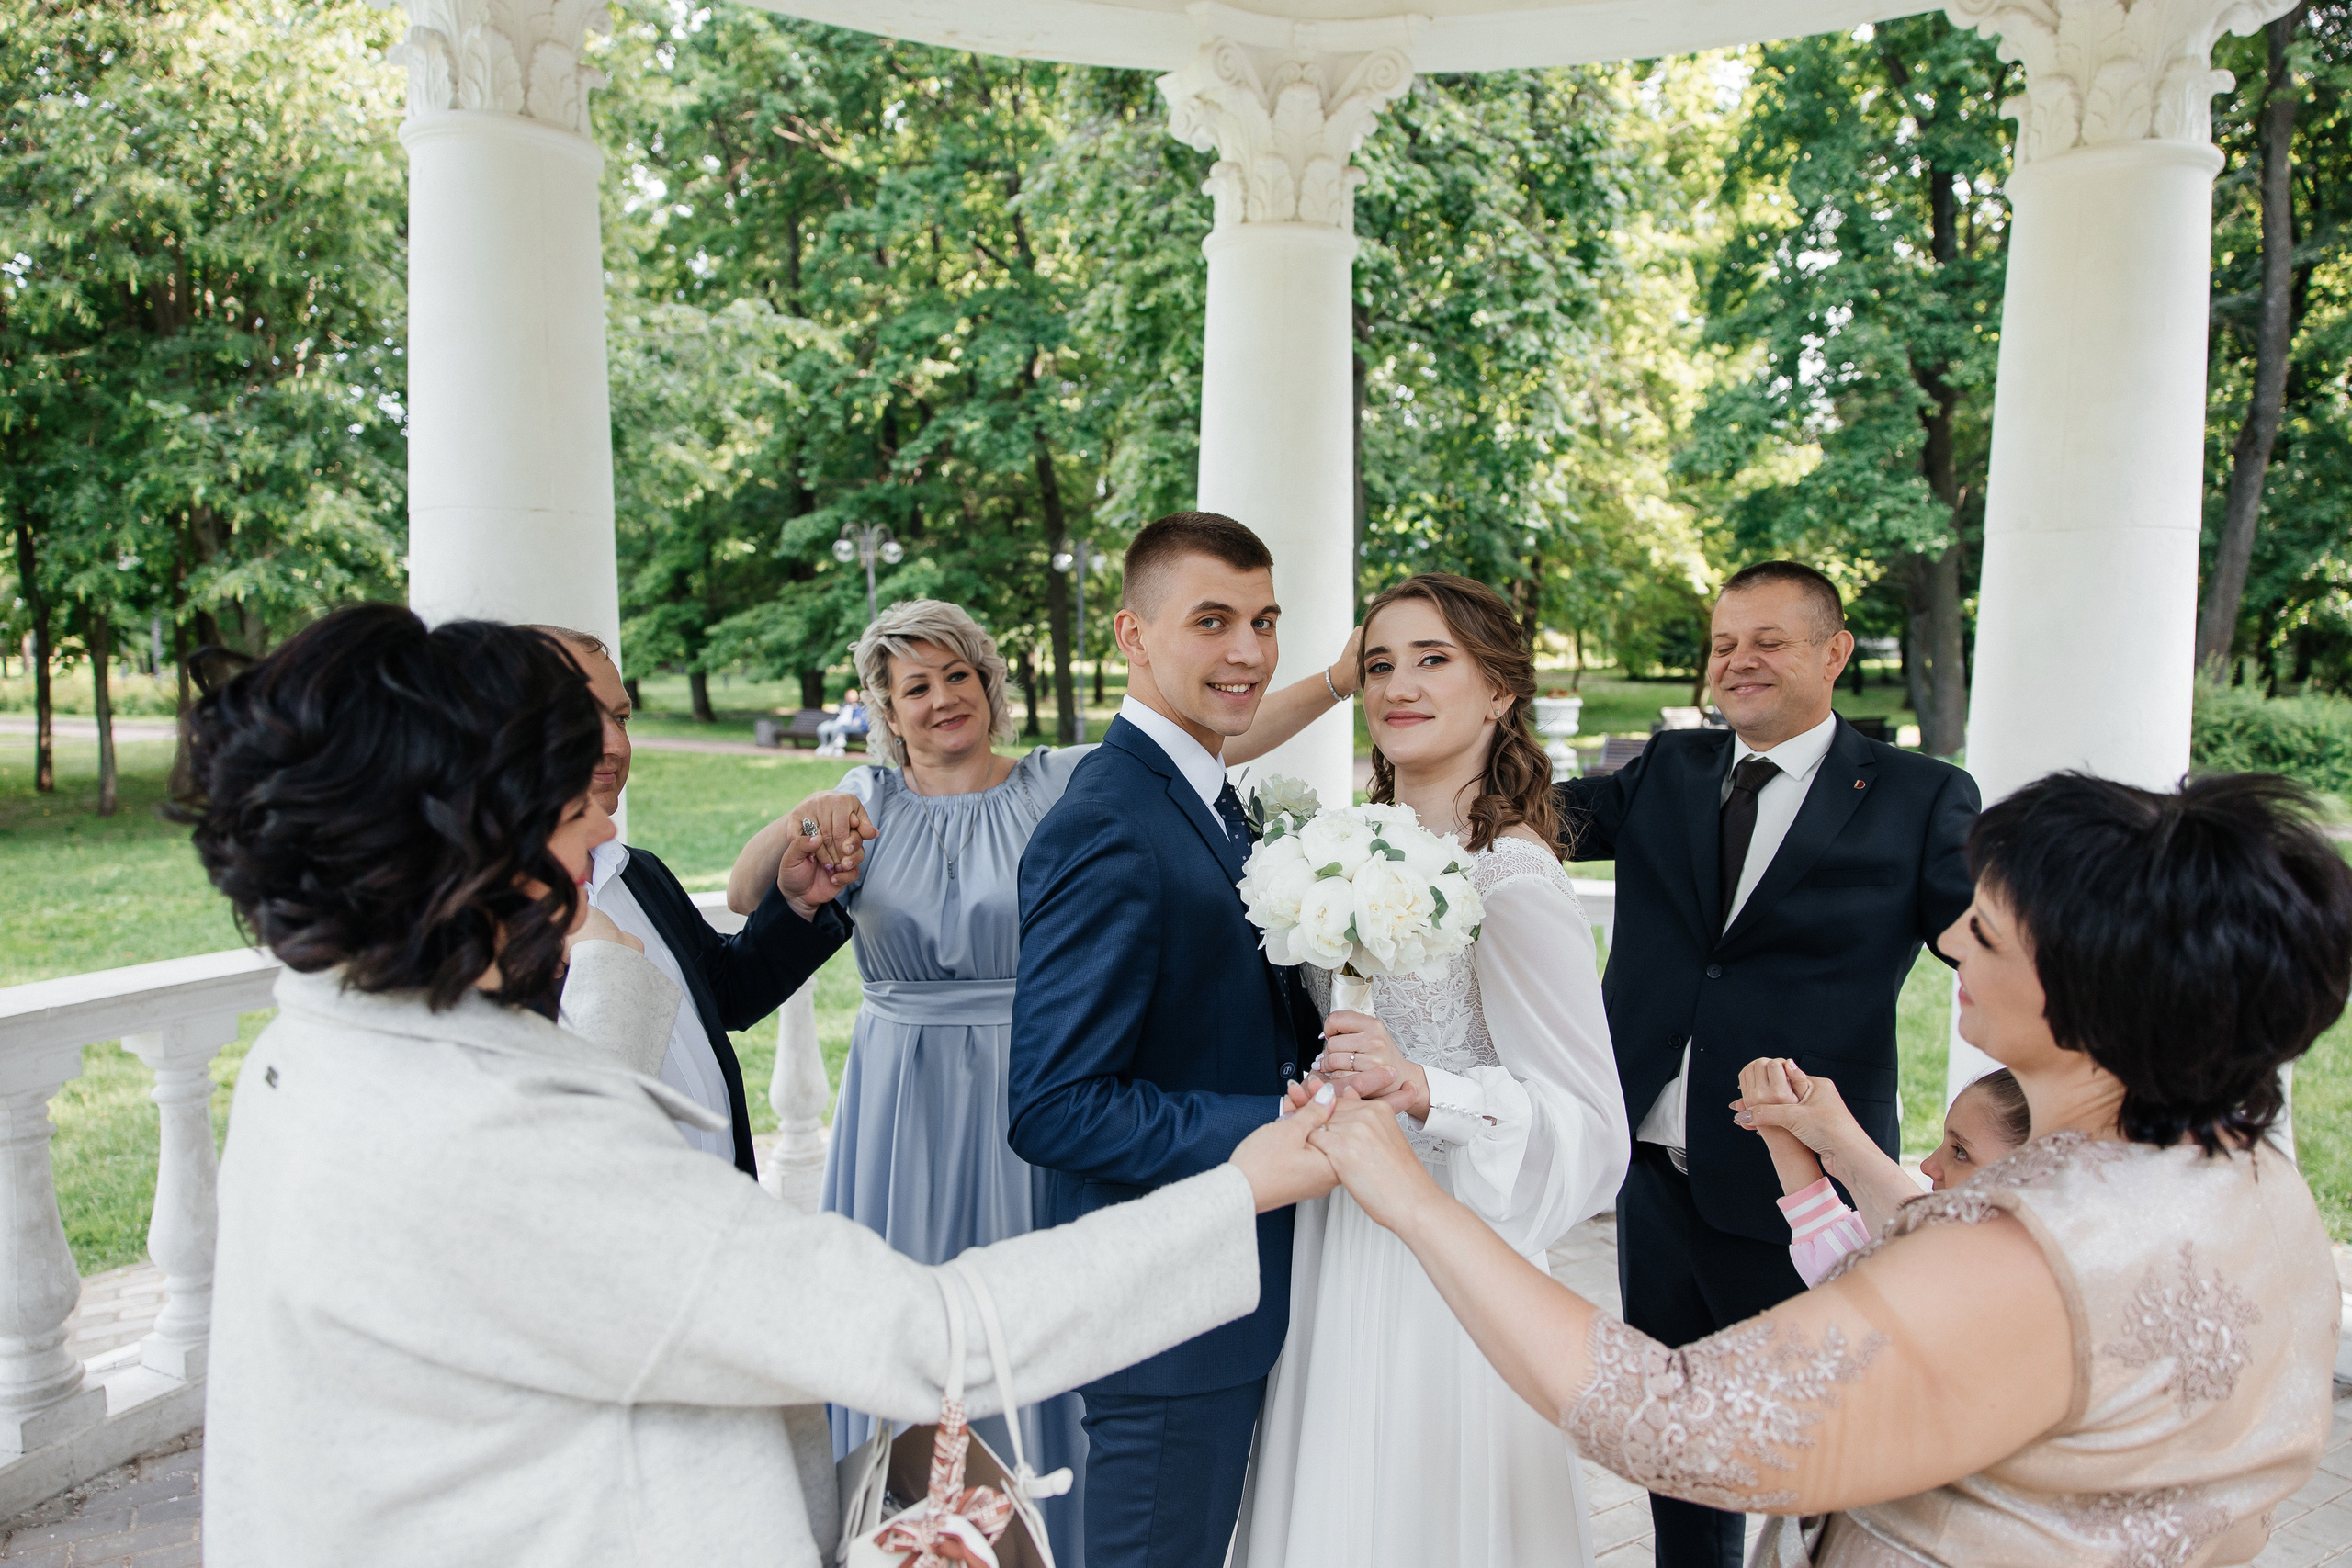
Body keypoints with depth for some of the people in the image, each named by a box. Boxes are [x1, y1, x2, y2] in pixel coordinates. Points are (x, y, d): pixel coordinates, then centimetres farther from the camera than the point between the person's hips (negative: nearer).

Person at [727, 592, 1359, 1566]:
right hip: (903, 1108, 2)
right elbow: (746, 899, -6)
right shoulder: (871, 798, 3)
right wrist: (797, 826, -26)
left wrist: (1337, 680, -24)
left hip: (1031, 1097, -1)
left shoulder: (1063, 784, -1)